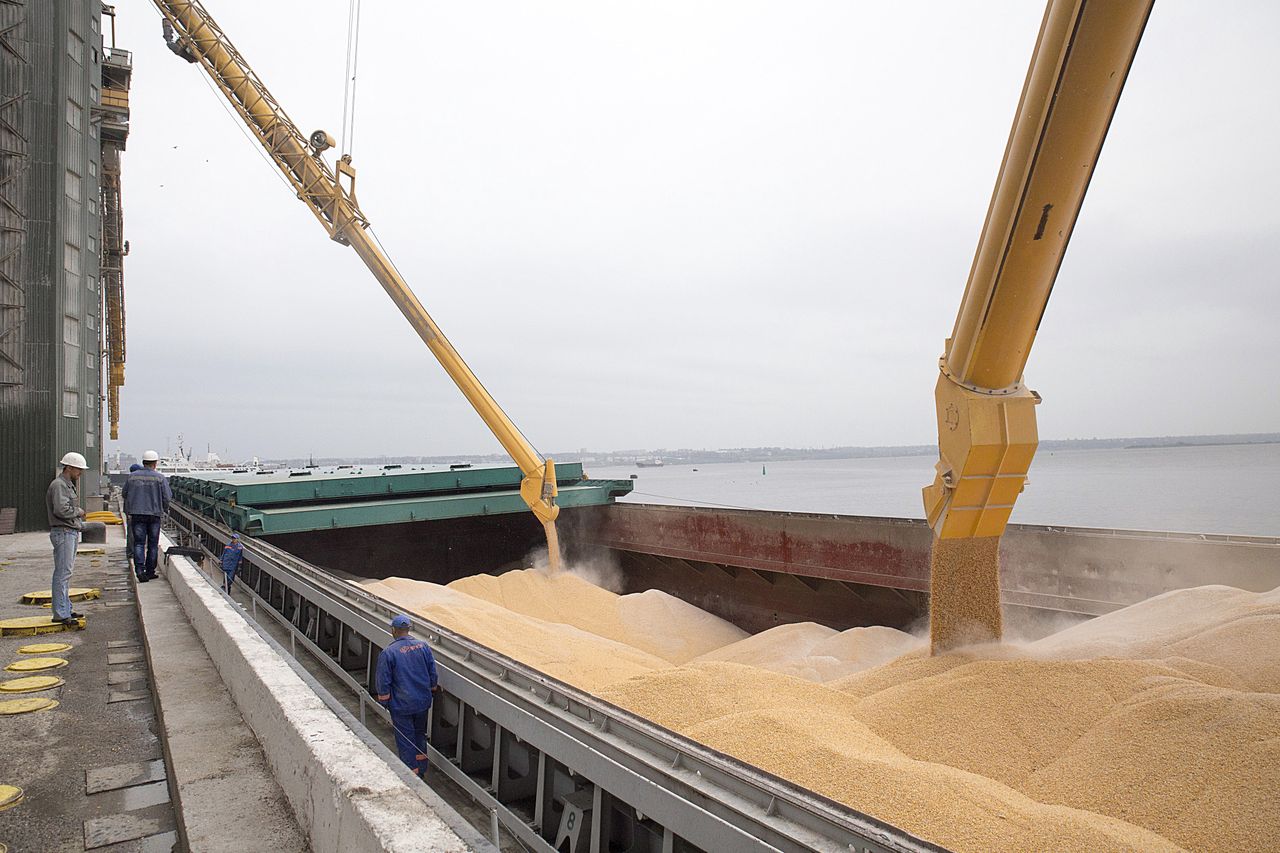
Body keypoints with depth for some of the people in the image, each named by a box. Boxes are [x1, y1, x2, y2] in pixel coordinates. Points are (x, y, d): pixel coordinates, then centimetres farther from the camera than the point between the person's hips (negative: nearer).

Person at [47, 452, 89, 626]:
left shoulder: (69, 485, 19)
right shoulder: (59, 485, -13)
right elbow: (61, 509, -25)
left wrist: (79, 523, 11)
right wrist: (78, 511, -9)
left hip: (71, 532, 11)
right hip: (63, 533, -11)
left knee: (66, 572, 14)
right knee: (62, 573, -9)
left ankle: (66, 609, 21)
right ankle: (60, 613, -8)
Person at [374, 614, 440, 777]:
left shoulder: (387, 653, -16)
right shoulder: (423, 646, -5)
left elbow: (383, 682, -10)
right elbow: (433, 673, 2)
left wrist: (384, 701, 6)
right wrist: (433, 690, 17)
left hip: (401, 705, -4)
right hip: (423, 702, 4)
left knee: (405, 739, 9)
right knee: (420, 734, 22)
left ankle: (412, 773, 15)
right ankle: (421, 769, 35)